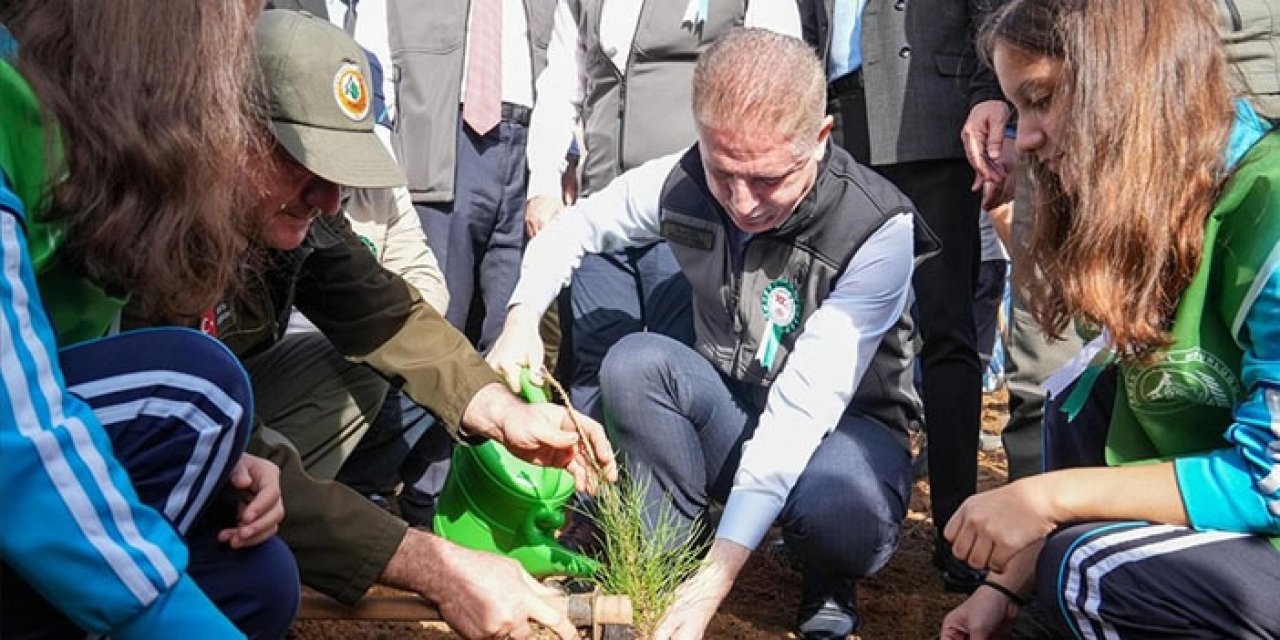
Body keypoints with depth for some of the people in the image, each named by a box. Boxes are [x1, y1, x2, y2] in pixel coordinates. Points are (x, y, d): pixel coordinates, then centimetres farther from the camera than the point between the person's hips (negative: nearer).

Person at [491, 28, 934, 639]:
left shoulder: (877, 228, -28)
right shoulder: (681, 183, -15)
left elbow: (805, 407, -33)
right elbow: (572, 228, 4)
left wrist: (717, 577, -37)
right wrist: (521, 319, -17)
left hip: (840, 424, -3)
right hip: (726, 411, 3)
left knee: (845, 517, -36)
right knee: (634, 361, -25)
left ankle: (826, 579, 2)